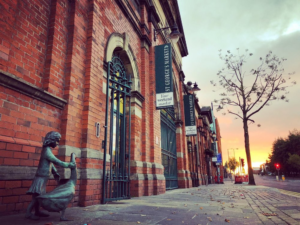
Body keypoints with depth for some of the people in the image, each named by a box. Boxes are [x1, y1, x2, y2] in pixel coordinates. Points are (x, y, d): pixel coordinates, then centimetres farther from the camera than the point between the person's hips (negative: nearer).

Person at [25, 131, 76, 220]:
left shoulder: (47, 150, 11)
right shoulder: (47, 151, -20)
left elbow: (51, 163, 16)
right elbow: (58, 162, -21)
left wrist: (55, 173, 11)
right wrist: (70, 165, -13)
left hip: (43, 177, 9)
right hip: (41, 177, -9)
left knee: (38, 196, 15)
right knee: (36, 196, -6)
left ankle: (37, 211, 23)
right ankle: (28, 213, 0)